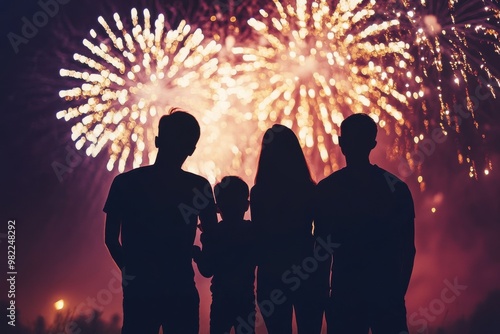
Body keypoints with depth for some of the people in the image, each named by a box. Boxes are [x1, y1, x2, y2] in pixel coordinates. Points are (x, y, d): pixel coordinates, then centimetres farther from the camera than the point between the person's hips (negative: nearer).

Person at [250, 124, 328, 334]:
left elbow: (259, 238, -7)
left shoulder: (258, 193, -8)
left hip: (272, 276, -1)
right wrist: (322, 273, 9)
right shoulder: (310, 190, -4)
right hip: (309, 274, 1)